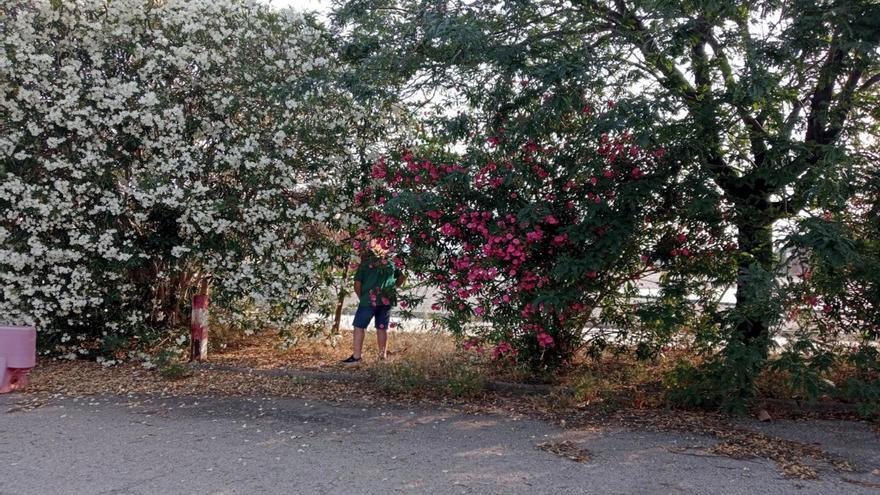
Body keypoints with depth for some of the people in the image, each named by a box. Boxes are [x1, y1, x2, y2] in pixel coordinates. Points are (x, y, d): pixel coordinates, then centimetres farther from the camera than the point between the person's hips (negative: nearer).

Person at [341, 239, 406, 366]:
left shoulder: (364, 264, 2)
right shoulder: (390, 264, 14)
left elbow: (357, 284, -4)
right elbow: (402, 277, 17)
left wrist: (361, 298, 8)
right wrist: (393, 287, 18)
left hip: (369, 300, -4)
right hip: (387, 300, 4)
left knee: (359, 326, 1)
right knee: (382, 328, 11)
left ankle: (356, 356, -3)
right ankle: (383, 356, 15)